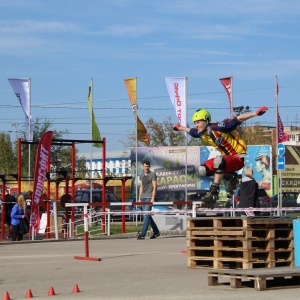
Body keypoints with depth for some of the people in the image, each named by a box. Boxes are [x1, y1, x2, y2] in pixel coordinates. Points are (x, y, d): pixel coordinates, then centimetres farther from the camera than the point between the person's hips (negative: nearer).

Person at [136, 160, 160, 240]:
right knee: (147, 216, 10)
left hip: (149, 197, -7)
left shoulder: (153, 174, -4)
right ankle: (156, 232, 22)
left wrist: (152, 199, -15)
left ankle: (143, 234, -17)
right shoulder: (141, 175, 16)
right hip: (143, 198, 7)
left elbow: (155, 187, -8)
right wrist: (139, 198, 15)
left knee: (146, 216, -13)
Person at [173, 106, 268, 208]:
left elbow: (238, 119, -30)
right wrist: (180, 128, 42)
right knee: (203, 170, -3)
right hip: (226, 158, 9)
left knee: (218, 161, -38)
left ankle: (214, 192, -29)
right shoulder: (202, 133, 0)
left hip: (238, 158, -9)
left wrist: (256, 113, -39)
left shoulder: (218, 128, -24)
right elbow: (190, 131, 23)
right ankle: (230, 177, 11)